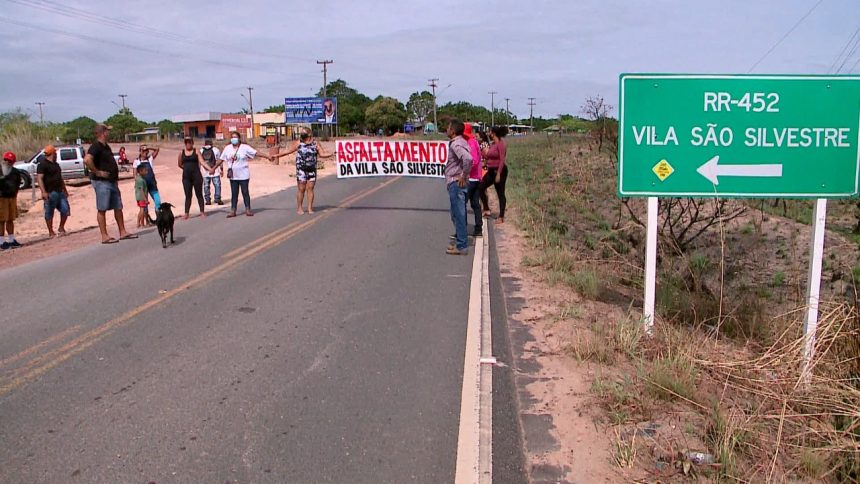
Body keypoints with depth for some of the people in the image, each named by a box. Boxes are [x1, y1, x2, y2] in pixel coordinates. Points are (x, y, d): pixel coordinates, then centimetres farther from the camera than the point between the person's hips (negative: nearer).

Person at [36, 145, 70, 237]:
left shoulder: (56, 164, 21)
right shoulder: (42, 164, -8)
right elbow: (39, 178, -16)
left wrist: (64, 189, 29)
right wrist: (43, 192, -24)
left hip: (60, 191, 8)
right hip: (50, 193, -8)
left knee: (65, 210, 5)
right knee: (49, 213, 0)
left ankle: (61, 228, 21)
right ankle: (51, 232, 7)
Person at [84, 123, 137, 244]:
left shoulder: (106, 146, 15)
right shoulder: (96, 146, -14)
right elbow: (87, 160, -30)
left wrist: (115, 175, 18)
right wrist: (97, 172, -23)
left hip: (112, 181, 9)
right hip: (102, 182, -9)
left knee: (118, 207, 12)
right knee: (102, 209, -3)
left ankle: (123, 232, 19)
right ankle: (104, 236, 0)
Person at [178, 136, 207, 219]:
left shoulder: (196, 151, 0)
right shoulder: (182, 153, 6)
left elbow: (202, 162, -8)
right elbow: (180, 164, 14)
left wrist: (210, 169, -20)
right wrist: (187, 169, 8)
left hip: (196, 176, -2)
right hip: (186, 177, 2)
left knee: (199, 194, 5)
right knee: (188, 195, 5)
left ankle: (202, 212, 11)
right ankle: (186, 213, 7)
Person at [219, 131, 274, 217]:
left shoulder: (245, 147, -8)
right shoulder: (227, 148, 3)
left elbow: (256, 153, -12)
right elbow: (221, 159, 11)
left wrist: (268, 157, -20)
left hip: (243, 175, -3)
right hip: (233, 176, 3)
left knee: (245, 192, 3)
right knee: (234, 193, 8)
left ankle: (248, 210, 13)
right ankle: (233, 211, 14)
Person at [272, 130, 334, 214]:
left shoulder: (315, 144, 2)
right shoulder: (298, 143, 0)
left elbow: (322, 154, 2)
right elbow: (289, 151, 8)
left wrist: (331, 154, -14)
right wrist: (277, 155, 12)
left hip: (312, 169, 2)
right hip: (301, 169, -1)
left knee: (310, 188, 4)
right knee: (301, 189, 1)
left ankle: (310, 208, 10)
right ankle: (299, 208, 10)